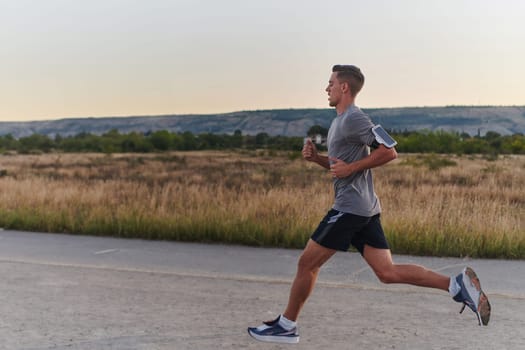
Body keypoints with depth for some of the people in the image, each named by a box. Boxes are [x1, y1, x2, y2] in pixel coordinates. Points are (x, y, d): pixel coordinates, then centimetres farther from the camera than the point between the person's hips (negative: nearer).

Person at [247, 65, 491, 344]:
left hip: (350, 207, -10)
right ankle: (458, 284, -3)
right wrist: (316, 157, 10)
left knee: (307, 263, 1)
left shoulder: (354, 118, -12)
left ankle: (286, 326, 14)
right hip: (364, 208, 10)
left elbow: (389, 152, -19)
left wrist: (350, 168, -17)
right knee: (388, 272, 4)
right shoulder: (339, 121, 19)